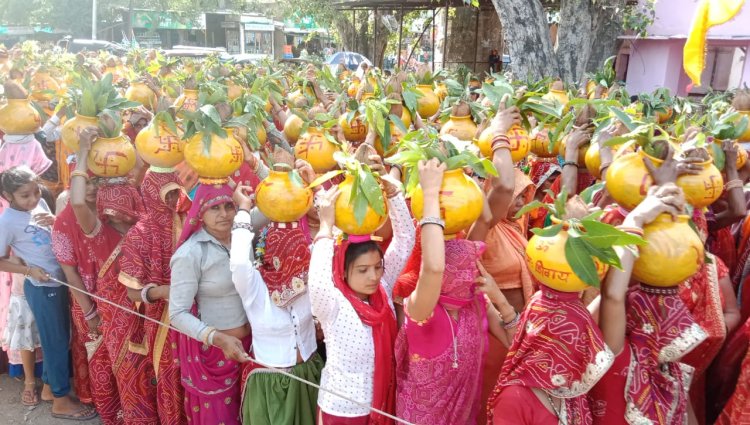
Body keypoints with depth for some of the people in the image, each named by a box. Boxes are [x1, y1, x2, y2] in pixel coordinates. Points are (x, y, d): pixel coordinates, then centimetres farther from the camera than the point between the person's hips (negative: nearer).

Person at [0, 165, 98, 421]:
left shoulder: (40, 203, 0)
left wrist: (54, 222, -9)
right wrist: (29, 270, -20)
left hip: (60, 281, 7)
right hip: (41, 288, -7)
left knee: (62, 337, 20)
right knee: (57, 341, 5)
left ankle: (50, 383, 40)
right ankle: (61, 400, 21)